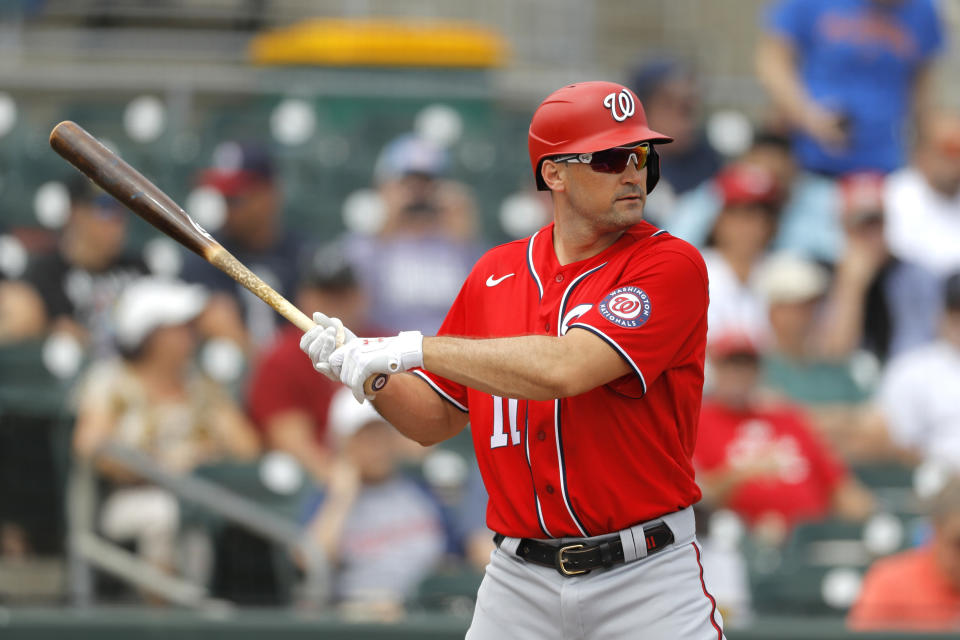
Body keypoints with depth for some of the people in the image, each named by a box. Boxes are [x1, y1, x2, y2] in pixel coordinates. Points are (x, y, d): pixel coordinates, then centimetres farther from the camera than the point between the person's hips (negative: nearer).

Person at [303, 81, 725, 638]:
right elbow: (435, 418, 17)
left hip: (648, 578, -4)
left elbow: (566, 368, -23)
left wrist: (414, 349, -19)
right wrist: (363, 370, -3)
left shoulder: (672, 265, -10)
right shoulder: (495, 275, 9)